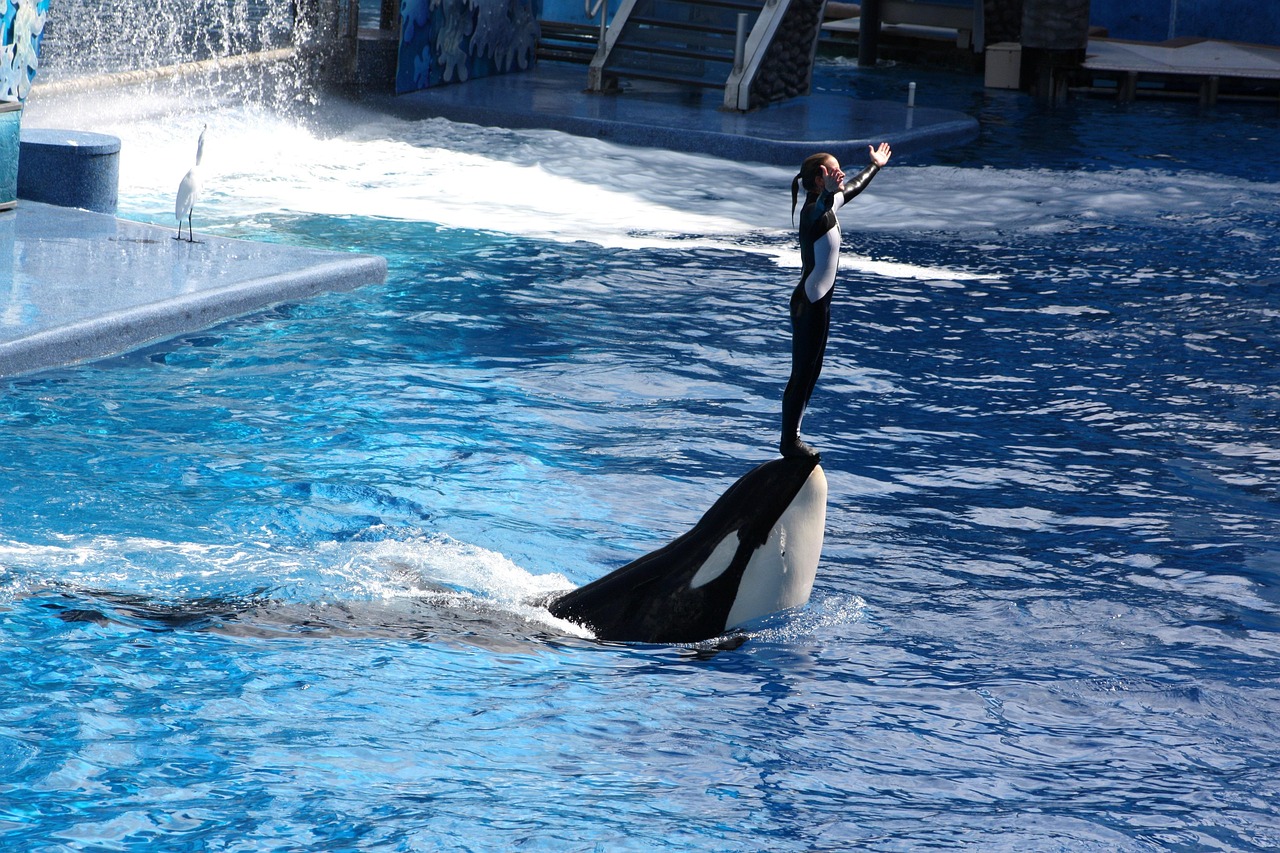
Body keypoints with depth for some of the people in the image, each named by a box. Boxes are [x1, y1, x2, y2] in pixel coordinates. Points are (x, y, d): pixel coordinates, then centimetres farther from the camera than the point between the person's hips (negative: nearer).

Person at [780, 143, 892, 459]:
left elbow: (853, 188, 31)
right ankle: (789, 442, 6)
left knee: (810, 373, 17)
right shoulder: (815, 211, -21)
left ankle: (791, 437, 25)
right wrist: (829, 192, -70)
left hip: (818, 302, 10)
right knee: (802, 374, -2)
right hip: (810, 303, -10)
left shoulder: (826, 205, 9)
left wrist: (875, 166, 47)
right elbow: (829, 204, -48)